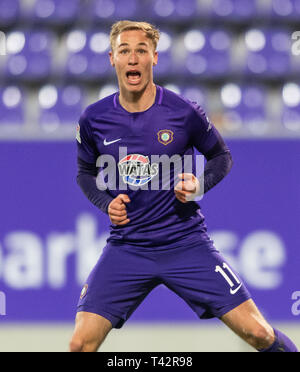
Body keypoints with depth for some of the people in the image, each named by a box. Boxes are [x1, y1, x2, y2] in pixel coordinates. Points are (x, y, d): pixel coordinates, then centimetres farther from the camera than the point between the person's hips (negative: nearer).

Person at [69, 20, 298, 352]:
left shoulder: (184, 113, -8)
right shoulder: (94, 119, -3)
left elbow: (221, 156, 9)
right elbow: (86, 173, 15)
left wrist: (200, 183, -11)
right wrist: (107, 203, -5)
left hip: (186, 243, -1)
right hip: (126, 247, 1)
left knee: (259, 334, -6)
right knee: (81, 344, -12)